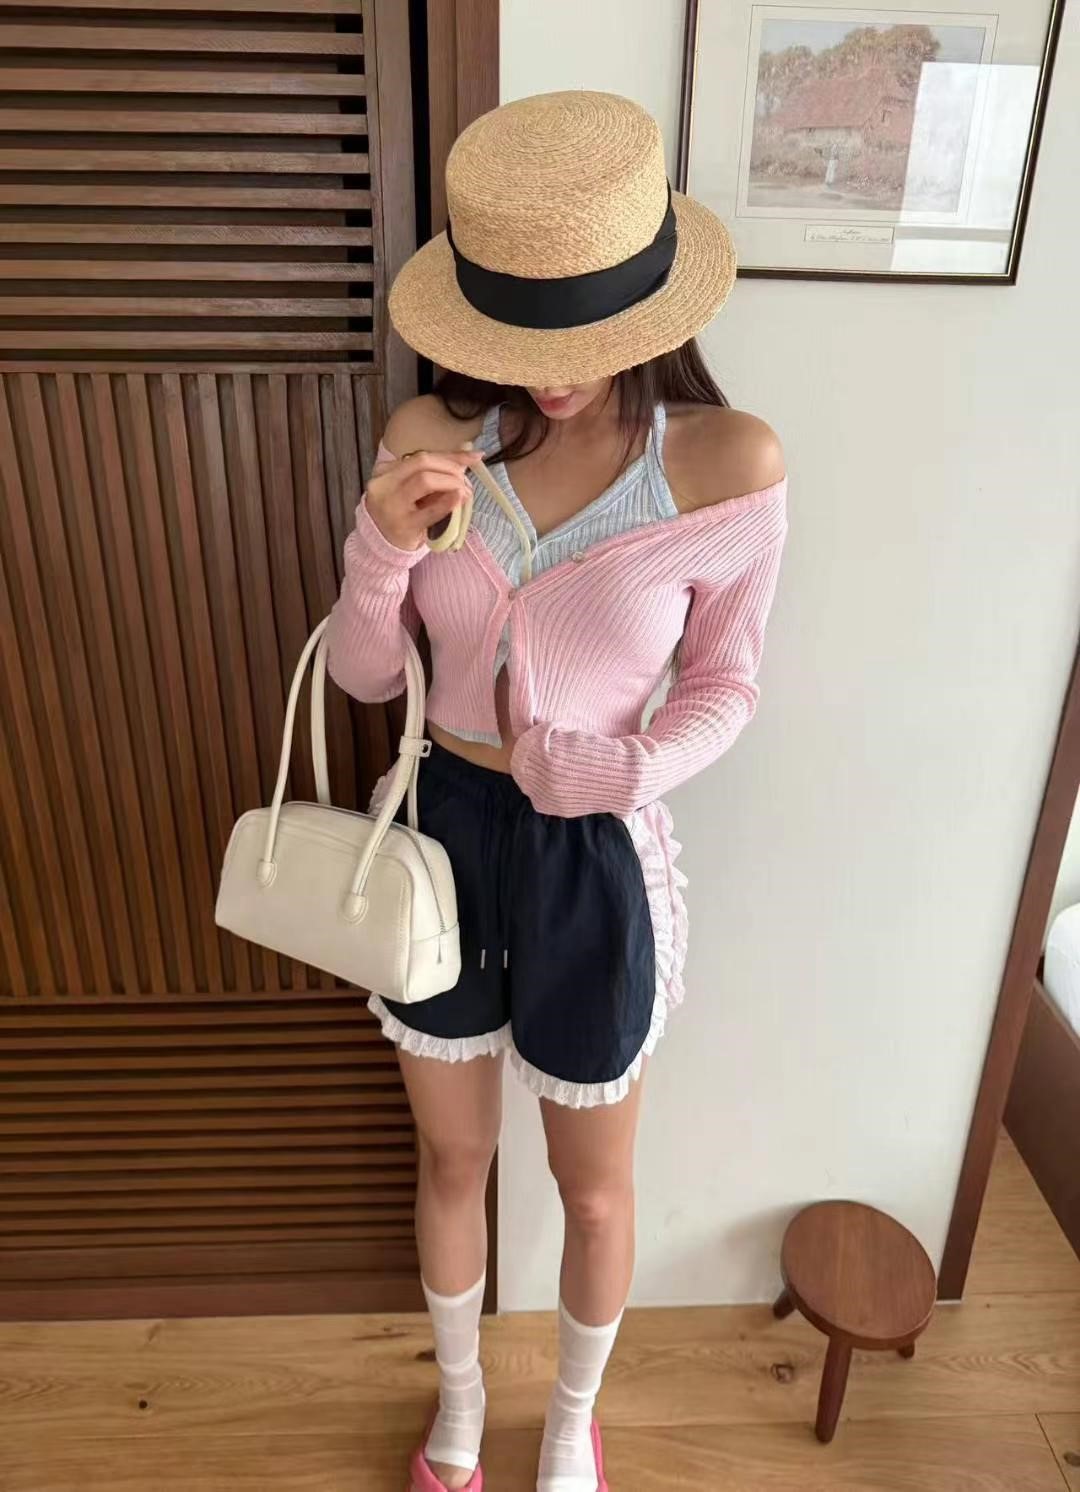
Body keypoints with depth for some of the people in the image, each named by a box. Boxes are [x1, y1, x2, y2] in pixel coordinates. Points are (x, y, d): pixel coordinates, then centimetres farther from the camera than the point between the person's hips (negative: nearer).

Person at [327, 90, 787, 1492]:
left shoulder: (729, 465, -17)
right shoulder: (434, 439, -10)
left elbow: (724, 689, -4)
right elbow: (366, 675, -3)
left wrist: (628, 768, -23)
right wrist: (382, 547, -23)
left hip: (596, 860, -2)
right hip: (445, 833, 3)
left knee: (592, 1184, 21)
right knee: (451, 1162, 24)